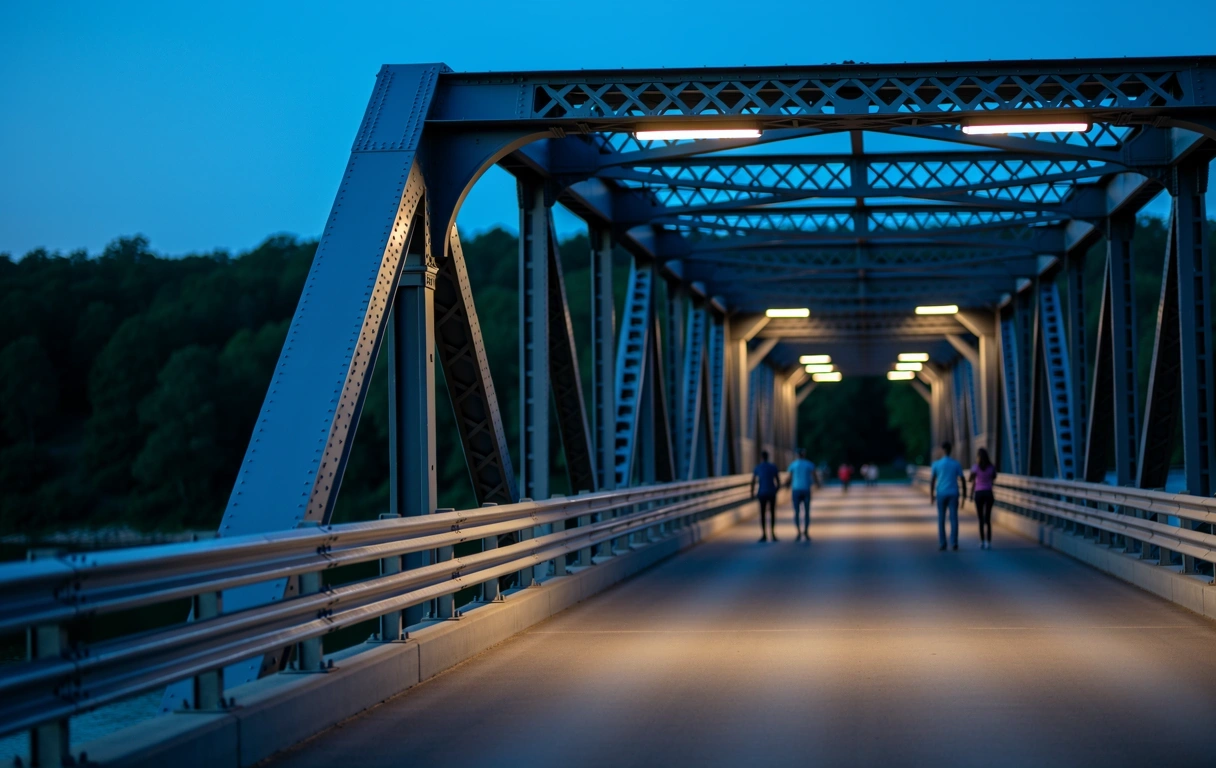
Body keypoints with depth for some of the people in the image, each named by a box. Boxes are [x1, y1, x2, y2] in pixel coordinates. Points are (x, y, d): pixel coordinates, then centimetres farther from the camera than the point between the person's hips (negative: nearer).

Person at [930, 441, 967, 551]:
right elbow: (962, 480, 1)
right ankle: (954, 543, -6)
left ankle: (942, 543, 3)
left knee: (941, 519, 6)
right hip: (953, 494, 1)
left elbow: (932, 480, -4)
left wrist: (931, 495, 2)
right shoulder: (956, 464, 0)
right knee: (953, 518, 2)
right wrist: (964, 492, 14)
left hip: (941, 494, -1)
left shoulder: (936, 464, -3)